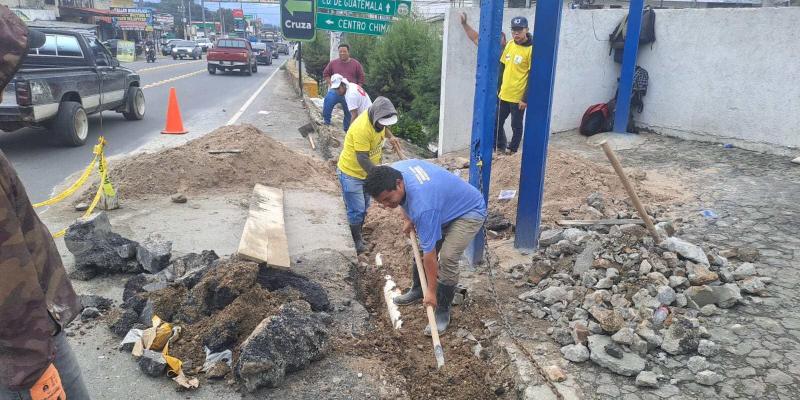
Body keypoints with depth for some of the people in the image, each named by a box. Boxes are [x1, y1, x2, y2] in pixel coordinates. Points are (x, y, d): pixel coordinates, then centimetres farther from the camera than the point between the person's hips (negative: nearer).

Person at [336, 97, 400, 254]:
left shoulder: (377, 118, -9)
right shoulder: (362, 128, -34)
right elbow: (362, 159, -32)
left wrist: (390, 136, 6)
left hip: (366, 172, 8)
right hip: (351, 172, -8)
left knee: (364, 207, 19)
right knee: (356, 211, -2)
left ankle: (358, 234, 36)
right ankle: (355, 241, 16)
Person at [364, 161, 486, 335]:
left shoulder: (423, 206, -41)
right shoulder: (393, 172, -19)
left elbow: (430, 253, -32)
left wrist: (431, 291, -23)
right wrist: (408, 218, 3)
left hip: (469, 211, -9)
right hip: (447, 206, 9)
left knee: (447, 258, -21)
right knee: (421, 249, 10)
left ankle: (443, 312, -3)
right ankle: (417, 289, 33)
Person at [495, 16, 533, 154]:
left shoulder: (531, 49, -13)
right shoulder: (509, 45, 5)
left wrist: (526, 99, -16)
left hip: (518, 97, -6)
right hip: (504, 95, 6)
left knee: (516, 126, 7)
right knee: (497, 123, 13)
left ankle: (512, 151, 21)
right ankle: (500, 147, 29)